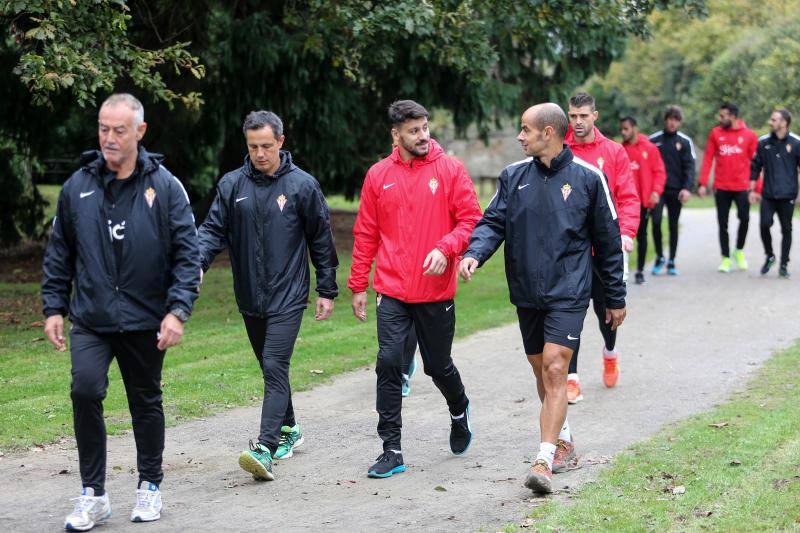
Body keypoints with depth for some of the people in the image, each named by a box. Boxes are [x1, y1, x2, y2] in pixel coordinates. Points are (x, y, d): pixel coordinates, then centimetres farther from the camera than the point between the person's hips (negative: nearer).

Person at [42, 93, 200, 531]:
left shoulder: (164, 187, -4)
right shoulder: (78, 186, 3)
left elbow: (187, 254, -4)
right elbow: (59, 253, 11)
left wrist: (178, 310, -13)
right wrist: (53, 307, 6)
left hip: (144, 319, -1)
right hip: (90, 319, 1)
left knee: (146, 402, 12)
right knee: (85, 389, -17)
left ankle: (150, 485, 30)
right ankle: (93, 495, -6)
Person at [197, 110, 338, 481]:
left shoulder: (302, 185, -3)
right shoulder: (232, 185, 3)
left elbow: (321, 241, 3)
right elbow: (214, 230, 1)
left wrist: (327, 290, 4)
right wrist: (198, 263, -19)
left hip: (287, 297, -4)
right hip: (249, 297, 4)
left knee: (275, 368, -14)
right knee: (271, 368, 16)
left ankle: (265, 449, -22)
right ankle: (288, 429, 34)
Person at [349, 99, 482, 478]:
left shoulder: (450, 170, -2)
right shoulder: (379, 175, 4)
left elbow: (471, 219, -4)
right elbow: (366, 234, 8)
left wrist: (445, 249, -21)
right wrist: (358, 286, 7)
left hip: (436, 291, -1)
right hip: (392, 291, 1)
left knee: (438, 365, 11)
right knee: (389, 363, -8)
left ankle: (459, 411, 44)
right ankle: (392, 450, -1)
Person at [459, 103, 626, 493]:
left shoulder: (587, 178, -3)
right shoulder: (514, 176, 6)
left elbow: (607, 241, 3)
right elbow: (493, 222, 3)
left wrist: (615, 298, 7)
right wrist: (474, 253, -20)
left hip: (568, 292, -4)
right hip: (526, 292, 5)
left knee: (555, 371, -14)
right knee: (541, 370, 14)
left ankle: (544, 460, -16)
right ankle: (562, 440, 32)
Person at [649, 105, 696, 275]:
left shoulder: (685, 142, 3)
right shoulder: (654, 140, 5)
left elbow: (689, 167, -4)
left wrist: (687, 188, -18)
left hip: (676, 190, 0)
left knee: (673, 225, 6)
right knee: (656, 221, -12)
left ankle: (671, 261, 16)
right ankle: (659, 257, 6)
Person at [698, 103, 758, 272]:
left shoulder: (749, 135, -1)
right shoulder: (715, 133, 2)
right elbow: (708, 158, 3)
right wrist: (703, 183, -2)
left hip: (742, 187, -1)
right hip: (721, 187, 1)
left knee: (744, 218, -8)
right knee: (723, 223, 5)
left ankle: (739, 250, 17)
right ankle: (726, 258, 15)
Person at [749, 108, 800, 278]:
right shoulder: (763, 142, 3)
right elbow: (755, 167, 10)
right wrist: (752, 190, 6)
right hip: (768, 194, 1)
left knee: (786, 229, 4)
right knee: (765, 224, -13)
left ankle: (784, 264, 14)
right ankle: (769, 256, 10)